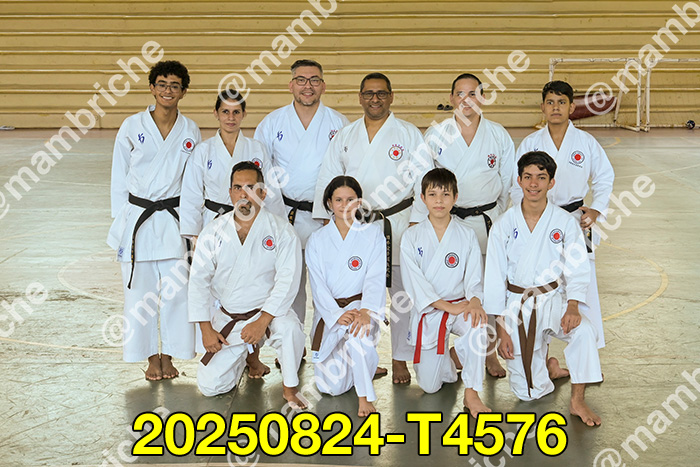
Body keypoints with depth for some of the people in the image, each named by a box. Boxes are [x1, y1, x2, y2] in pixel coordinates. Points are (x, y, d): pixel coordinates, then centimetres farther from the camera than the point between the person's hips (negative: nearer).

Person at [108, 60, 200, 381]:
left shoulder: (190, 131, 3)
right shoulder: (132, 127, -2)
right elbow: (119, 177, 4)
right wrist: (121, 222, 2)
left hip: (174, 219, 1)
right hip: (137, 218, -1)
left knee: (176, 289, 1)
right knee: (140, 291, 4)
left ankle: (169, 356, 18)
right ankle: (151, 357, 18)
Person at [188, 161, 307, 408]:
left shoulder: (281, 230, -10)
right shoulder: (213, 232, -2)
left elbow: (288, 280, -17)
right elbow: (198, 279, 0)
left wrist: (262, 322, -27)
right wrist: (206, 329, -6)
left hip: (268, 312, -3)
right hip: (228, 318, 3)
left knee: (289, 329, -37)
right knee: (210, 385, -3)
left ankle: (289, 388, -10)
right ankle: (240, 357, 31)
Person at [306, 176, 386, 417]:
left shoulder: (372, 234, 2)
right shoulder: (317, 240, 5)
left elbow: (376, 278, -8)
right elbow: (318, 284, -4)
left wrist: (365, 311, -26)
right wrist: (337, 314, -21)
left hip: (360, 304, -1)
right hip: (329, 309, 2)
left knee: (358, 331, -40)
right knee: (331, 386, -7)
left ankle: (365, 396, -23)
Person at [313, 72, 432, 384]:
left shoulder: (409, 135, 3)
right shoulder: (344, 137, 11)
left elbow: (424, 181, 1)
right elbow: (328, 181, 13)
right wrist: (328, 223, 7)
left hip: (398, 224, -2)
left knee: (401, 293, 0)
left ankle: (400, 360, 13)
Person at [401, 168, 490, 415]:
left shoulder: (467, 235, 0)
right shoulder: (411, 237, -3)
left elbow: (474, 277, -5)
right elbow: (414, 282, -11)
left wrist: (474, 301, -28)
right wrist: (447, 307, -21)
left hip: (460, 304, 0)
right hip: (428, 311, 0)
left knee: (478, 326, -37)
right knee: (429, 386, -2)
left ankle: (471, 394, -21)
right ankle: (447, 361, 35)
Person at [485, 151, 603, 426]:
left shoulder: (565, 222, -5)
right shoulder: (503, 226, -4)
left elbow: (578, 269, -7)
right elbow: (495, 279, -2)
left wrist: (572, 307, -25)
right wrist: (502, 329, -4)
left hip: (554, 299, 0)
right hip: (516, 305, 0)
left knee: (583, 331, -34)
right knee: (528, 393, -1)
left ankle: (577, 400, -14)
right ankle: (544, 363, 35)